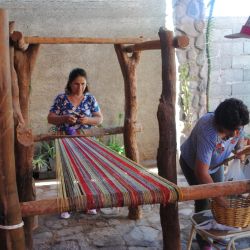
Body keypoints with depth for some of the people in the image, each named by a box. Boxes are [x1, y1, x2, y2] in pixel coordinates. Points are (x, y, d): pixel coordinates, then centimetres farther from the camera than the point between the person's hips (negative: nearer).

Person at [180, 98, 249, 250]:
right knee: (204, 200, -7)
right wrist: (220, 198, -43)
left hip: (216, 163, 6)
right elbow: (201, 172, -45)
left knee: (219, 195, 8)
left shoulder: (237, 125, -26)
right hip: (193, 164, -6)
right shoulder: (208, 133, -46)